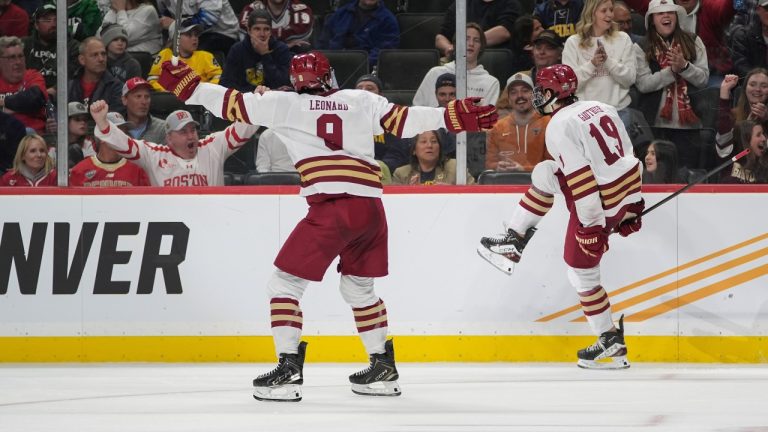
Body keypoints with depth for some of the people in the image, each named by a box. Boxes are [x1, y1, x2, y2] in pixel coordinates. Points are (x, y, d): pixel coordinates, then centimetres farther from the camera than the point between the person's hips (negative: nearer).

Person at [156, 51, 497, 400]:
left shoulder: (286, 104, 7)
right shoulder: (361, 100, 15)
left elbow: (234, 105, 8)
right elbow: (404, 120, 10)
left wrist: (188, 87, 16)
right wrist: (456, 116, 13)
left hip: (332, 208, -5)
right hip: (371, 207, 5)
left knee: (285, 283, 3)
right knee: (358, 287, 25)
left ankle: (289, 369, -8)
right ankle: (383, 368, 26)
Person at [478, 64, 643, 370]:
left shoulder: (561, 126, -17)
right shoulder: (601, 108, 9)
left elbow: (580, 177, -24)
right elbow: (630, 155, 13)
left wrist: (591, 226, -22)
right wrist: (631, 207, 20)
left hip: (597, 204, -9)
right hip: (626, 192, 9)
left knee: (581, 270, 7)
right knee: (544, 173, 20)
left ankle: (611, 343, 13)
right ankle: (513, 241, 26)